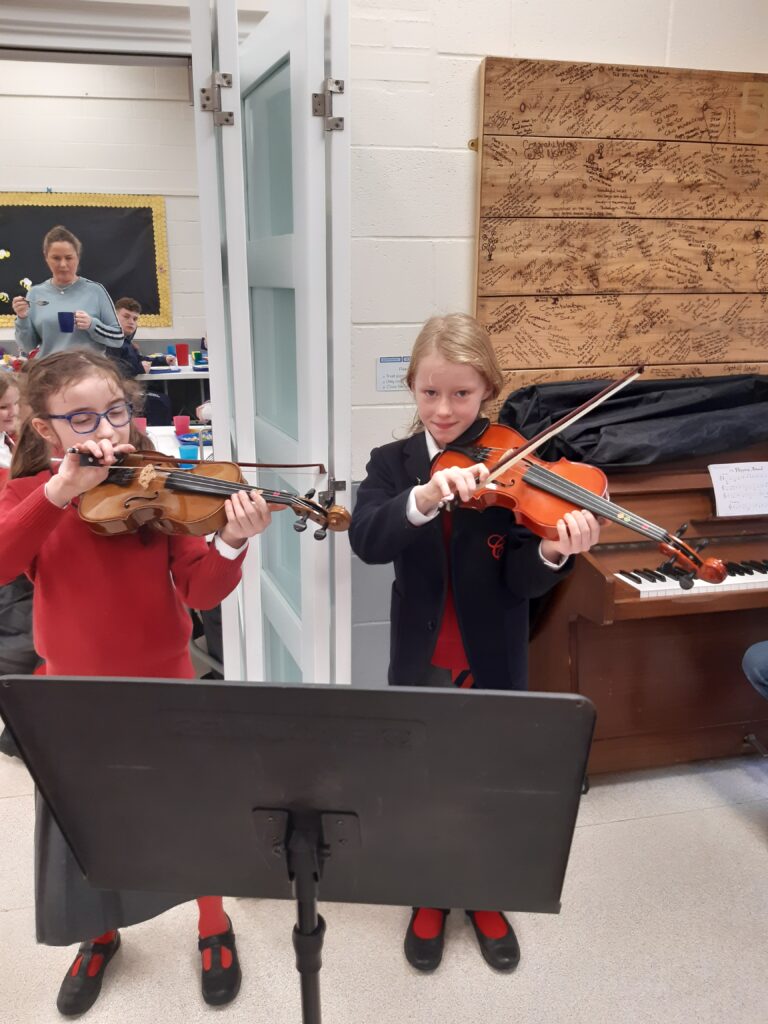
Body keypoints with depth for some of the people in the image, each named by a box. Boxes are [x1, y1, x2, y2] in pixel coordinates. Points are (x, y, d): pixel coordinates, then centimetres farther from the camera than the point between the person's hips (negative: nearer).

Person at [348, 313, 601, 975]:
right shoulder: (393, 464, -5)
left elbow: (520, 582, -16)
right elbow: (366, 542, -24)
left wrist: (553, 552, -37)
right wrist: (425, 498, -41)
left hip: (493, 664, 0)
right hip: (421, 664, 1)